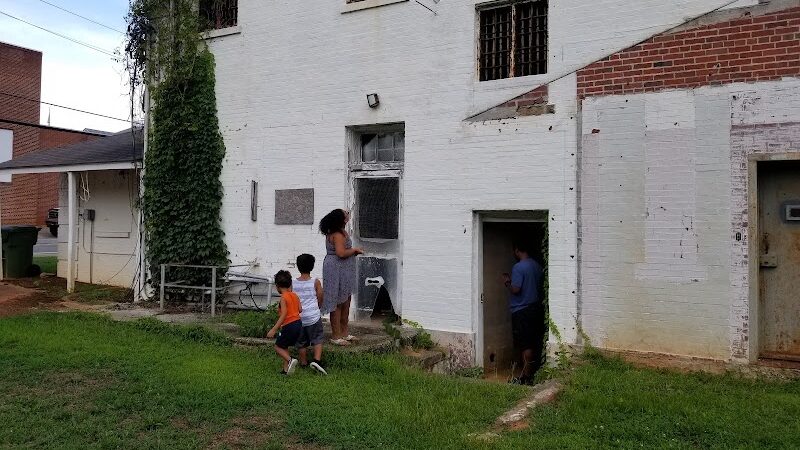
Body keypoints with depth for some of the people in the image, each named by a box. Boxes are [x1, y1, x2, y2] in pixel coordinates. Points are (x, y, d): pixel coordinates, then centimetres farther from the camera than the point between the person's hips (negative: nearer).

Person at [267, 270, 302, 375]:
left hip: (289, 325, -8)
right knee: (284, 346, 19)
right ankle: (286, 369, 16)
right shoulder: (295, 295, 7)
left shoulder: (283, 297, -13)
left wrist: (274, 329, -20)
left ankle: (290, 360, -15)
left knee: (278, 347, 5)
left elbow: (283, 315, -20)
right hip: (298, 324, 8)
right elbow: (300, 309, 8)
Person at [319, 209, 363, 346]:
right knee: (338, 303, -3)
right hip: (337, 271, -11)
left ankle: (344, 332, 27)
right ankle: (336, 336, 4)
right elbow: (341, 253, -30)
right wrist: (354, 250, -15)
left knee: (346, 301, 17)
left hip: (342, 272, 11)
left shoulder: (336, 232, 13)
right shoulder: (338, 235, -20)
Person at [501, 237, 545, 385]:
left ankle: (526, 376, 0)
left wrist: (507, 282, -2)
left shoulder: (518, 267, -17)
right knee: (535, 343, 14)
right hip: (536, 307, 8)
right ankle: (535, 372, 21)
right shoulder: (537, 266, 9)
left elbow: (515, 289, -22)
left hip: (522, 310, -8)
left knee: (525, 345, -4)